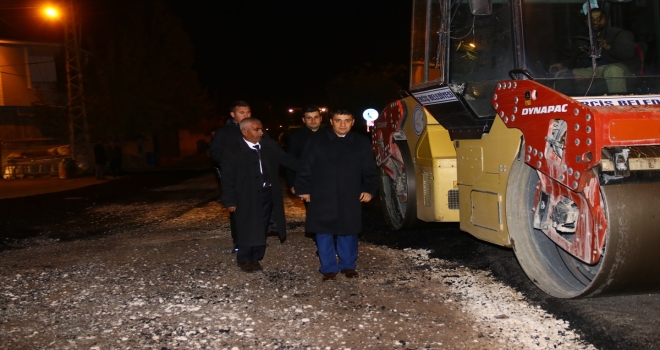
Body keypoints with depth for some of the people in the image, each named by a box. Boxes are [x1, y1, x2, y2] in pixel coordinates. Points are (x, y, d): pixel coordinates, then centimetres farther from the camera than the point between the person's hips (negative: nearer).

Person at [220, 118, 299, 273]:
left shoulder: (270, 145, 2)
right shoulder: (232, 151, -9)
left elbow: (287, 160, 8)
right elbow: (228, 179, -7)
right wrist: (230, 201, -8)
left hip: (268, 194, 4)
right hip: (247, 197, -4)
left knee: (261, 229, 13)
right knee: (248, 230, 6)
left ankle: (255, 258, 29)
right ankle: (244, 259, 26)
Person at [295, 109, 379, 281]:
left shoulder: (362, 142, 5)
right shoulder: (317, 139, 1)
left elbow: (369, 169, 8)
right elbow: (305, 167, 1)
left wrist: (369, 189, -2)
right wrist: (303, 189, -2)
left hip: (350, 198, 1)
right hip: (322, 197, 0)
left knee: (348, 233, 9)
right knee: (324, 233, 5)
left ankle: (348, 265, 26)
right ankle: (328, 268, 17)